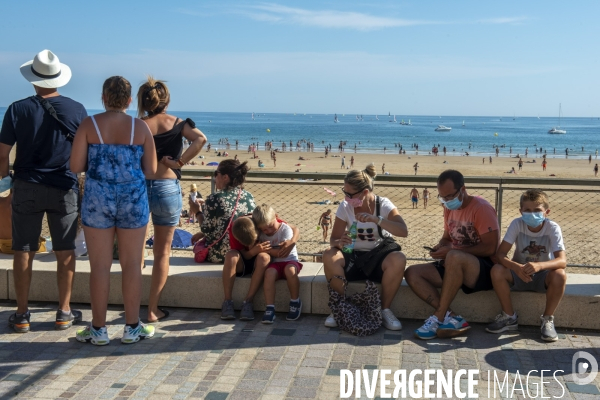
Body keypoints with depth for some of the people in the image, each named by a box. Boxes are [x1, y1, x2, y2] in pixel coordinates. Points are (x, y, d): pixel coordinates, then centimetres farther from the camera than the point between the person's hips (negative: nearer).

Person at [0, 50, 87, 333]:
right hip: (64, 189, 0)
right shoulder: (76, 110, -5)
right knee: (65, 252, 9)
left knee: (23, 252, 8)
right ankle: (64, 313, 15)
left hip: (27, 188, 0)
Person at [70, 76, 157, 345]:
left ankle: (98, 329, 16)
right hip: (133, 200, 1)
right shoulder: (140, 127, -1)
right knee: (132, 265, 9)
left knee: (100, 266, 7)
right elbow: (150, 171, 1)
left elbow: (75, 166, -5)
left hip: (97, 200, 0)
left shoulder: (89, 125, -3)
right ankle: (132, 327, 17)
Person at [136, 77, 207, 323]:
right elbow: (200, 139, -15)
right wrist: (179, 162, -11)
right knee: (162, 252, 10)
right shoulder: (178, 123, 3)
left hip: (139, 187, 1)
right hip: (168, 189, 0)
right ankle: (153, 310, 14)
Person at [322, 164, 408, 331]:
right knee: (329, 256, -30)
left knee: (398, 259, -34)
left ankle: (385, 310, -14)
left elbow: (404, 231, -26)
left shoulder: (384, 205, -12)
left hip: (378, 255, -1)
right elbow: (333, 239, -5)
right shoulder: (345, 207, -8)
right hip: (353, 256, 1)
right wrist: (339, 243, -31)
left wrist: (376, 219, -39)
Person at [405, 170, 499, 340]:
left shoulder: (481, 208, -12)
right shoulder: (449, 208, 11)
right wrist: (440, 247, -3)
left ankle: (439, 318, -29)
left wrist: (451, 250, -20)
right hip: (455, 267, 8)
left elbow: (490, 248, -18)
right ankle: (452, 318, -24)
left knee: (454, 257, -40)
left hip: (483, 270, -8)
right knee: (412, 273, -12)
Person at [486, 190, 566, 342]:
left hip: (542, 276, -1)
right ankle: (509, 317, -8)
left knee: (560, 275, -33)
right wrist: (516, 267, -42)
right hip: (519, 273, 1)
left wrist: (539, 265, -49)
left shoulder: (552, 228, -17)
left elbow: (562, 261, -29)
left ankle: (547, 319, -9)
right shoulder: (517, 224, -15)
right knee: (497, 270, -28)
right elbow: (500, 254, -21)